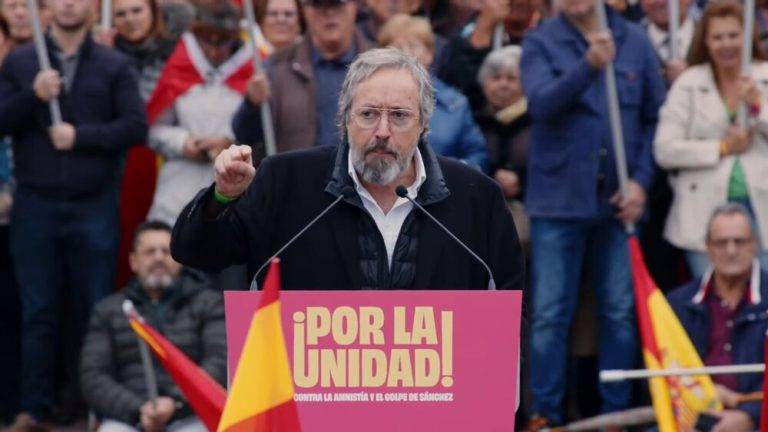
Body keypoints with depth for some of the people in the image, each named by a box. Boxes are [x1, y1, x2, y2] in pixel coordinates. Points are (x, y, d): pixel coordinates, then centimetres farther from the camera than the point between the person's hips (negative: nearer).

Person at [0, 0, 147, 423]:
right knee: (38, 313, 4)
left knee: (95, 311, 3)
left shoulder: (115, 66, 4)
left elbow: (136, 126, -4)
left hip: (94, 206, -1)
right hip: (35, 205, 1)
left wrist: (81, 135, -12)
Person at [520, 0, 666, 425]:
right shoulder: (540, 43, -1)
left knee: (620, 312, 6)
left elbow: (655, 117, 6)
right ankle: (544, 414, 6)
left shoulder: (635, 41, 4)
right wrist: (589, 66, -34)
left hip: (618, 201, 2)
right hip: (559, 198, -2)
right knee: (550, 314, 0)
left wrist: (641, 180, -4)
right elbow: (542, 102, -19)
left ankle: (616, 413, 14)